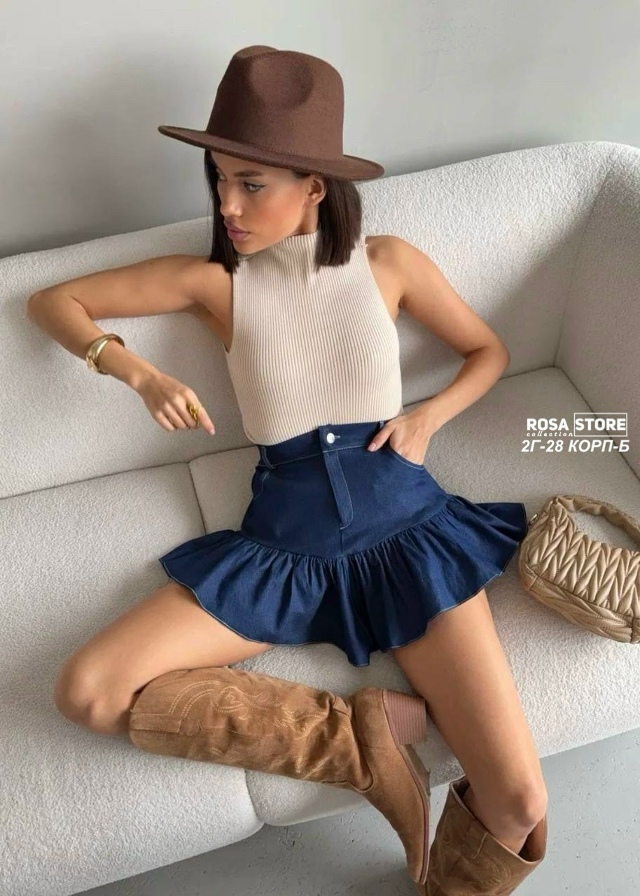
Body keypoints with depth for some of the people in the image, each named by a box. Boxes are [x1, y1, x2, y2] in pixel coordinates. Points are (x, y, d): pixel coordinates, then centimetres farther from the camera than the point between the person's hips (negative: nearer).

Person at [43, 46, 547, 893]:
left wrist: (428, 415, -4)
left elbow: (490, 352, 15)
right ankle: (364, 731, -11)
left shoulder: (388, 260, 3)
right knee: (87, 690, -19)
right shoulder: (219, 281, 2)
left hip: (406, 522, -1)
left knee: (518, 806, -16)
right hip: (283, 537, 2)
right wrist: (138, 375, -9)